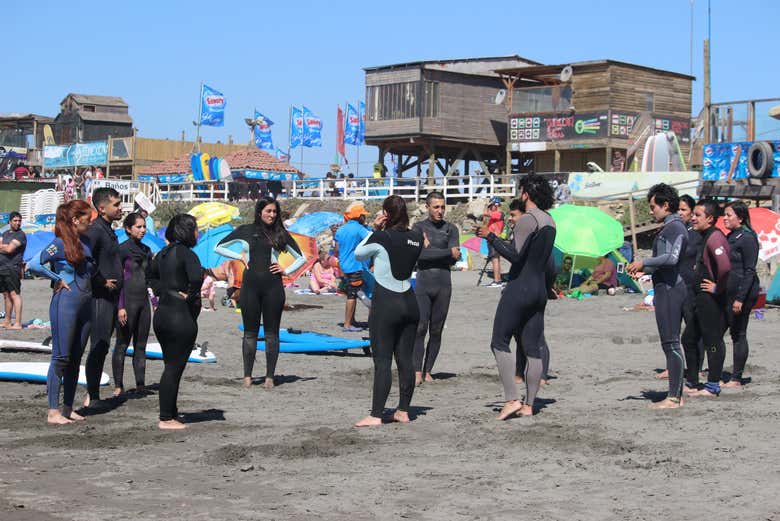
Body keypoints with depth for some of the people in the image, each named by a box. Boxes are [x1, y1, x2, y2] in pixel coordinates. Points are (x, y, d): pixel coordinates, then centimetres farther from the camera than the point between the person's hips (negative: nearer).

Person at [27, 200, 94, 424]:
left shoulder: (86, 241, 11)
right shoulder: (60, 243, -11)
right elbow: (34, 264, -22)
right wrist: (59, 279, -14)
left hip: (85, 303, 7)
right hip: (66, 303, -7)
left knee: (75, 359, 10)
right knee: (61, 357, -5)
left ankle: (68, 408, 18)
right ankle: (53, 412, -1)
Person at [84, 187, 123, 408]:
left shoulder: (108, 230, 17)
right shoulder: (95, 230, -14)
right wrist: (102, 282, -18)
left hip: (111, 297, 10)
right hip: (100, 298, -10)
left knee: (102, 348, 12)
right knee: (98, 347, -7)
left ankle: (94, 395, 18)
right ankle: (92, 398, -3)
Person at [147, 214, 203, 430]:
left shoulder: (164, 253, 11)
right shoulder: (186, 253, -15)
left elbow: (150, 275, 24)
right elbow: (196, 277, -31)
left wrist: (162, 291, 13)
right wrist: (190, 296, -15)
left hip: (162, 313, 9)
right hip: (181, 317, -9)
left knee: (171, 366, 16)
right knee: (174, 368, -3)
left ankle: (170, 413, 23)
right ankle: (166, 418, 1)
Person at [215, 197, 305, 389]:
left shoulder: (280, 234, 8)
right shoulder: (246, 230, 7)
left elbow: (301, 258, 14)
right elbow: (219, 247, 13)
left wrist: (286, 271, 2)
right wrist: (239, 257, 3)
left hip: (273, 285, 0)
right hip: (250, 285, 0)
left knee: (271, 333, 2)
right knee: (250, 332, 4)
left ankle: (270, 376, 6)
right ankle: (247, 375, 9)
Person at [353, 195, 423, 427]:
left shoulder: (381, 238, -13)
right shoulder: (416, 238, 3)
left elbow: (358, 254, 4)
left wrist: (374, 230, 3)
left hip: (385, 304, -6)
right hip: (409, 302, 6)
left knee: (382, 361, -5)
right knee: (405, 359, 10)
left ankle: (375, 415, -5)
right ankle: (403, 411, 16)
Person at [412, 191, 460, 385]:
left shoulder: (451, 229, 10)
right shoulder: (418, 228, 4)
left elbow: (454, 259, -1)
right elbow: (419, 254, -12)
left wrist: (430, 249, -7)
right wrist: (447, 252, -11)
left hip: (443, 284, 2)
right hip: (423, 283, -2)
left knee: (436, 330, 4)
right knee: (420, 328, -10)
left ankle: (428, 371, 10)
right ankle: (417, 372, -8)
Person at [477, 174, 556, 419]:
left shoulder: (528, 220, -13)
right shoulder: (550, 222, 15)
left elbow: (515, 255, -20)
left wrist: (491, 237, -10)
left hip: (519, 288, -9)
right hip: (539, 289, 9)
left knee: (499, 342, -3)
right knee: (533, 348, 7)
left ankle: (512, 399, -10)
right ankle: (529, 405, 8)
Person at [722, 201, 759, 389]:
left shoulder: (747, 238, -12)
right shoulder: (730, 237, 15)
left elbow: (749, 271, -16)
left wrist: (740, 298, -20)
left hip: (743, 292, -9)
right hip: (727, 293, 9)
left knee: (738, 334, -4)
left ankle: (736, 379, 2)